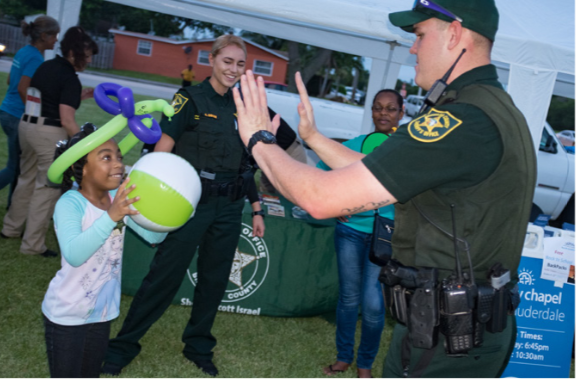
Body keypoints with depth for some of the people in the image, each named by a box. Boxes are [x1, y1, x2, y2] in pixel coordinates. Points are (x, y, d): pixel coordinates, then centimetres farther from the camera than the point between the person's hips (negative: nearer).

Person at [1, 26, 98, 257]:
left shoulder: (46, 66, 10)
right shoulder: (70, 79, -16)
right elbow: (66, 121, -20)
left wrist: (78, 96, 15)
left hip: (27, 125, 9)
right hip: (50, 133, -9)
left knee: (27, 178, 22)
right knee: (47, 188, 0)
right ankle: (32, 245, 6)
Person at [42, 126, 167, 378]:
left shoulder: (120, 198, -5)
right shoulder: (70, 203, -23)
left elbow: (153, 236, -10)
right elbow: (74, 254, -39)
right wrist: (111, 216, -49)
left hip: (103, 310, 6)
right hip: (66, 314, -6)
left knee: (91, 375, 23)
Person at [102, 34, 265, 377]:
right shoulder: (191, 99, -4)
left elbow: (250, 165, 14)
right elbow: (162, 149, -12)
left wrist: (257, 210, 12)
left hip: (228, 207, 5)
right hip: (191, 203, -5)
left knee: (215, 280, 12)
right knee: (165, 275, -1)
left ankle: (199, 347, 31)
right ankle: (123, 346, 17)